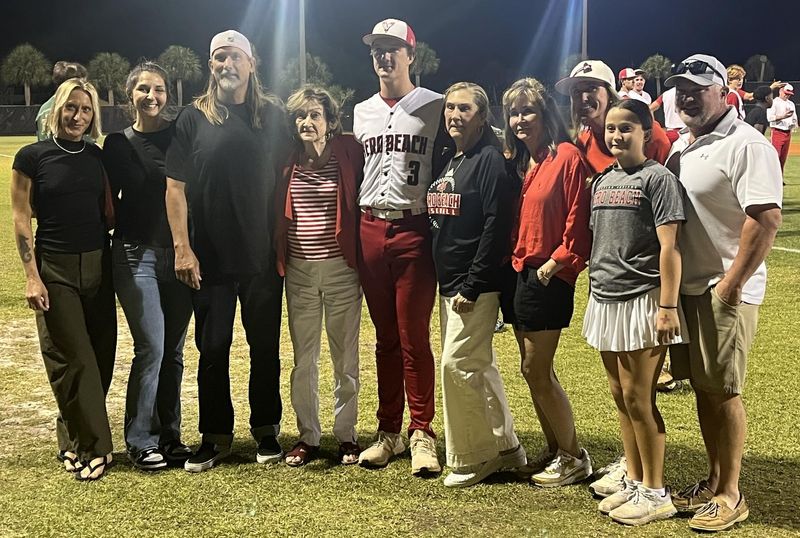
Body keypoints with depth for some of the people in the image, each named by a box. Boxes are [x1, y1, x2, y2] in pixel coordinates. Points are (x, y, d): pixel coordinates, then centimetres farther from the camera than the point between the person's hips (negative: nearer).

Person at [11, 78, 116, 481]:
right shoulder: (32, 157, -4)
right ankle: (92, 447, 6)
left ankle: (73, 440, 22)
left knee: (100, 356, 6)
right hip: (55, 268, -4)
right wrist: (32, 276, -11)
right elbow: (21, 218, -5)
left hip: (97, 265, 4)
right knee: (72, 360, -4)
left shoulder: (97, 157, 7)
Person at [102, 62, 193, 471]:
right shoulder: (117, 144, 5)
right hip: (137, 253, -1)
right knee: (150, 347, -8)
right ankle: (140, 441, 5)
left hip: (179, 252, 2)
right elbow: (109, 204, 9)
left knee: (173, 350, 7)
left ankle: (169, 437, 19)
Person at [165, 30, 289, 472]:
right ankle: (214, 437, 21)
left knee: (266, 347, 10)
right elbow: (175, 187, -2)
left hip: (263, 256, 1)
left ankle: (266, 431, 25)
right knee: (212, 348, 7)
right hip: (209, 259, -1)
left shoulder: (273, 115, 4)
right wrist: (182, 248, -9)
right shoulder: (193, 118, 0)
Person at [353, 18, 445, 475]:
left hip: (414, 231, -4)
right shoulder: (362, 112, 16)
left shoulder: (435, 107, 1)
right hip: (371, 230, 5)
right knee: (385, 337, 11)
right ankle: (389, 431, 20)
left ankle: (422, 433, 8)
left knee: (414, 338, -3)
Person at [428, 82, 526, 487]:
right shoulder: (447, 160, 15)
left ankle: (469, 458, 6)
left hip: (476, 286, -9)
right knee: (479, 367, 14)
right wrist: (446, 283, 13)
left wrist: (471, 287, -19)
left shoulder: (490, 161, -11)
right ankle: (505, 446, 26)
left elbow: (496, 228, -18)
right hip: (448, 283, 9)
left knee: (457, 365, -8)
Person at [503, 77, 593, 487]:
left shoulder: (567, 156, -12)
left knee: (536, 371, -3)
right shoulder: (519, 162, 12)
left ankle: (573, 456, 12)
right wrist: (515, 259, 5)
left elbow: (578, 219, -15)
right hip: (520, 272, 8)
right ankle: (554, 449, 27)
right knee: (535, 370, 14)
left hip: (549, 277, -8)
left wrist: (557, 261, -15)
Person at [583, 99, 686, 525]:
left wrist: (668, 306, -17)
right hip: (605, 301, 7)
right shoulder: (601, 181, 13)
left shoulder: (657, 178, -8)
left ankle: (656, 493, 11)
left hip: (641, 300, -7)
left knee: (638, 398, -3)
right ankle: (634, 482, 25)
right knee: (620, 397, 12)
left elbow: (669, 247, -13)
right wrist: (594, 295, 16)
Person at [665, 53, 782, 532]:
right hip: (685, 287, 8)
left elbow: (766, 218, -21)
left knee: (723, 391, -1)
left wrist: (730, 287, -21)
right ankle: (714, 481, 28)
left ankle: (731, 495, 13)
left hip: (724, 292, -8)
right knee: (702, 388, 14)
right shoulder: (681, 145, 13)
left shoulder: (746, 145, -13)